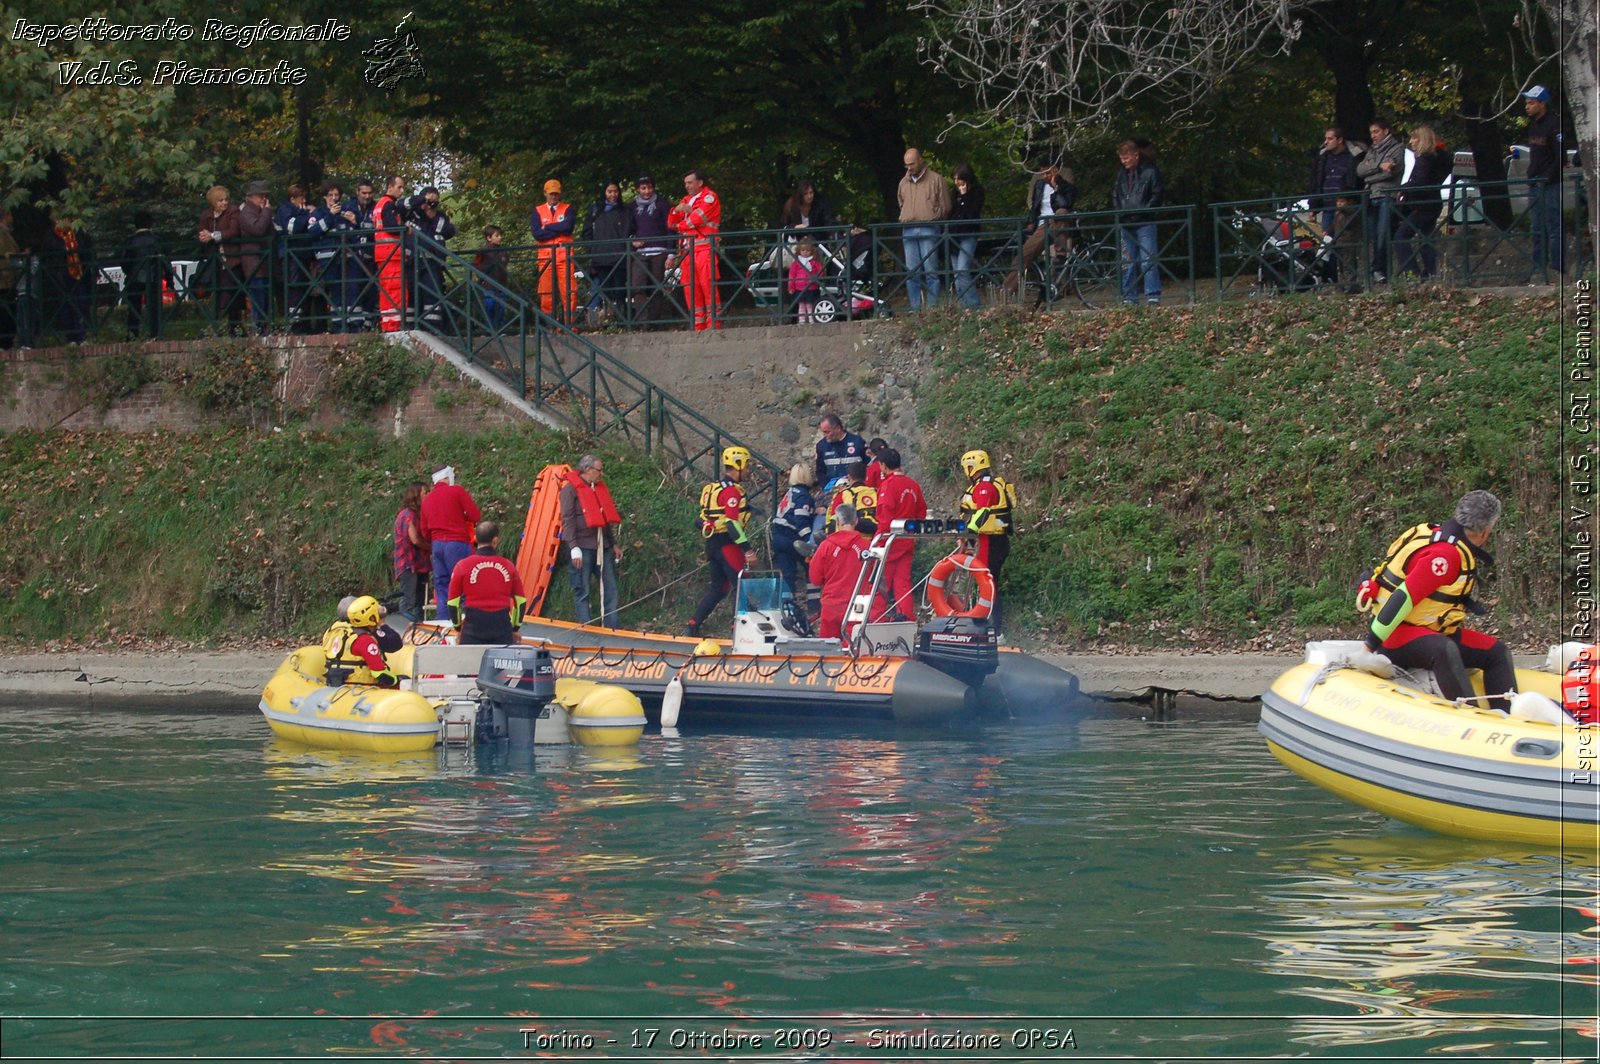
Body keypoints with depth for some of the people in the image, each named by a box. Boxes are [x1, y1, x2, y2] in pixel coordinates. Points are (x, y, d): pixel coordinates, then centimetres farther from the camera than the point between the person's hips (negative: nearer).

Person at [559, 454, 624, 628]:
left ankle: (612, 628, 9)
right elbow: (567, 520, -12)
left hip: (603, 546, 7)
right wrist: (574, 548, -19)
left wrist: (614, 544, 20)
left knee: (610, 588, 5)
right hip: (583, 547, -7)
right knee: (582, 591, -2)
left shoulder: (600, 488, 17)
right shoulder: (571, 489, -5)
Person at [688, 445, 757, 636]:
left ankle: (694, 625, 12)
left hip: (713, 543, 9)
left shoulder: (712, 488, 15)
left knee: (717, 588, 14)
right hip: (728, 546, -9)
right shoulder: (732, 491, -14)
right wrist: (747, 549, -21)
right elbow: (732, 523, -21)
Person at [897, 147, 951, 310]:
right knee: (911, 272, 2)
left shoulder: (935, 180, 5)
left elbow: (944, 207, 4)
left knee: (930, 270, -7)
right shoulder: (904, 183, 19)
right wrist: (904, 220, 14)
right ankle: (915, 308, 4)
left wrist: (932, 219, -1)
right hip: (908, 232, 5)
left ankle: (932, 307, -7)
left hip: (928, 230, -5)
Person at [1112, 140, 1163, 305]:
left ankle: (1153, 296, -8)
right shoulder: (1121, 175, 13)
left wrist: (1144, 211, -13)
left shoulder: (1149, 172, -3)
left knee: (1148, 260, -8)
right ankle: (1129, 297, 10)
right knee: (1127, 262, 6)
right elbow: (1115, 196, 21)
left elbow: (1158, 196, -4)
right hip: (1126, 224, 6)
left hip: (1145, 223, -6)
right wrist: (1118, 213, 6)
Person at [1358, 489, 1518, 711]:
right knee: (1445, 650, -40)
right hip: (1398, 636, -11)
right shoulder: (1446, 554, -21)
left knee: (1497, 652, 5)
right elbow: (1404, 597, -25)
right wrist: (1372, 643, -23)